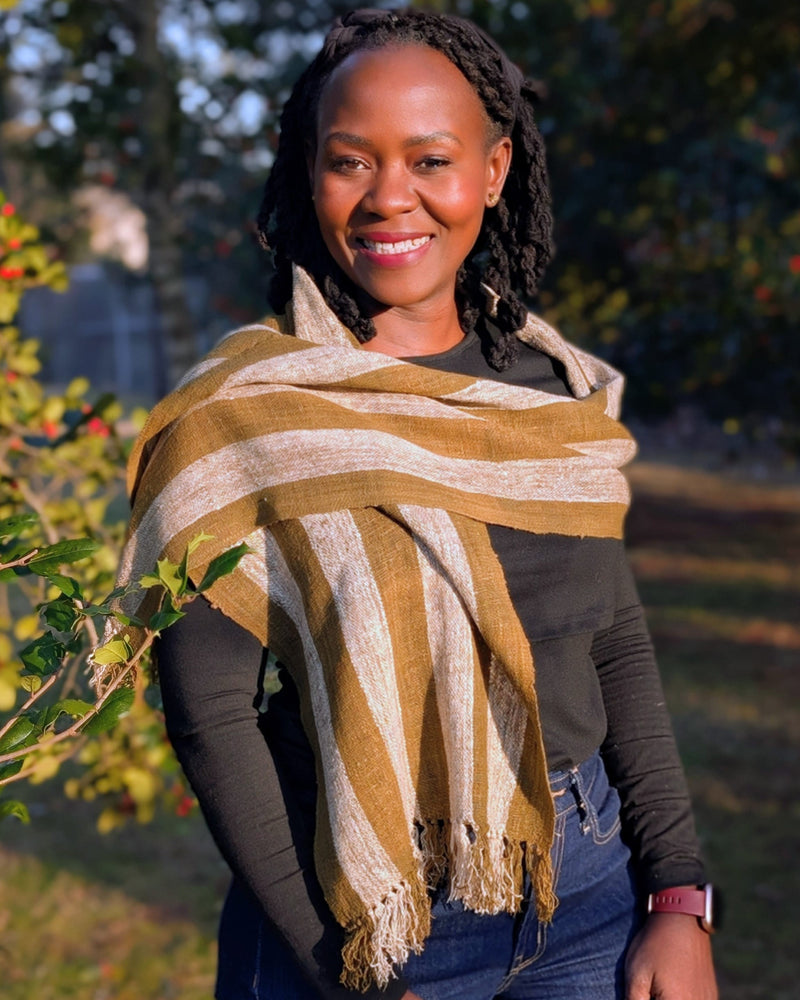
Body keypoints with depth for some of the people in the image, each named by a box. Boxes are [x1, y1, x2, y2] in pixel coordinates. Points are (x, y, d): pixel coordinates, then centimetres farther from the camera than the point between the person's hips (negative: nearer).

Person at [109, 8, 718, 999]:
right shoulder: (234, 416, -12)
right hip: (369, 916, -4)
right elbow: (211, 714, -12)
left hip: (595, 886, 4)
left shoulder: (555, 387, 1)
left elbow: (615, 640, 6)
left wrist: (678, 898, 1)